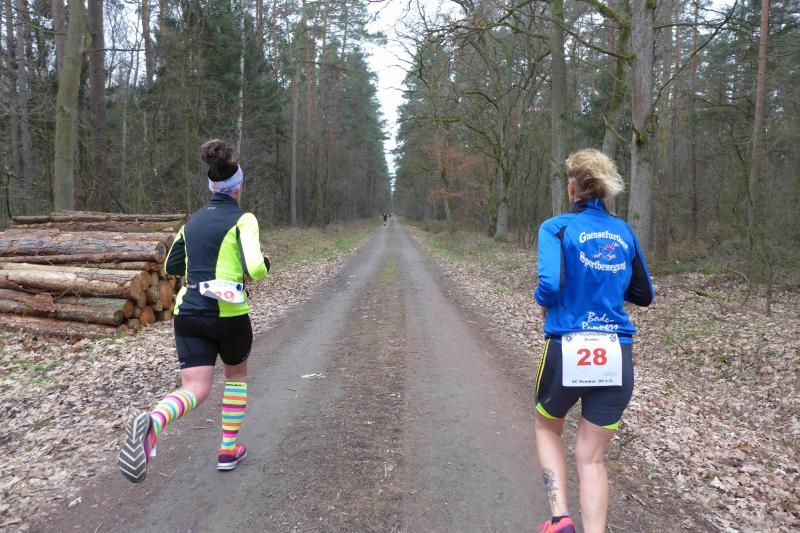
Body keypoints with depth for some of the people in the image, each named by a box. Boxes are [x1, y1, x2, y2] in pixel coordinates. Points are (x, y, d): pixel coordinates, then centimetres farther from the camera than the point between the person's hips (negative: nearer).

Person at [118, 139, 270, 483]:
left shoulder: (192, 221, 11)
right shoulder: (243, 219, -7)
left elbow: (171, 267, 19)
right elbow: (255, 269, -20)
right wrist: (264, 261, 3)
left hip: (189, 314, 4)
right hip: (228, 313, -3)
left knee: (194, 390, -1)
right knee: (236, 374, 23)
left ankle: (152, 424, -34)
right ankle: (229, 450, 26)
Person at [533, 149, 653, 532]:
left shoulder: (557, 227, -6)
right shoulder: (624, 232, 8)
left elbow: (550, 284, -20)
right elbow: (644, 295, 14)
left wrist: (542, 300, 1)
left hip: (567, 351, -3)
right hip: (617, 357, 3)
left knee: (547, 428, 24)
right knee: (591, 457, 13)